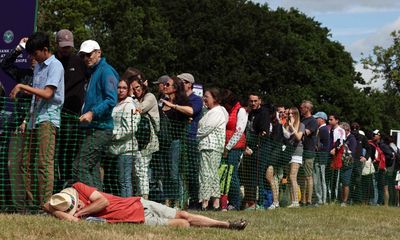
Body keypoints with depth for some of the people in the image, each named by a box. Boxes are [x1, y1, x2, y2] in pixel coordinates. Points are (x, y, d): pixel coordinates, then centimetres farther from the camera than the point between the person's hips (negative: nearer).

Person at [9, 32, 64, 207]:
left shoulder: (55, 66, -6)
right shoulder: (38, 66, 20)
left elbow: (47, 93, -17)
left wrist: (22, 87, -13)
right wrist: (26, 120, 16)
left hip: (48, 119, -8)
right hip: (34, 120, 8)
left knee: (44, 163, -12)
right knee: (26, 163, 5)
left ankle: (45, 203, -13)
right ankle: (29, 202, 9)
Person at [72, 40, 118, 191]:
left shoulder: (106, 71, -7)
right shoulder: (94, 72, 23)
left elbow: (111, 100, -19)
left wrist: (93, 113, -24)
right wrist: (86, 114, 14)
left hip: (100, 130, -10)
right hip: (94, 130, 10)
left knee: (80, 167, -15)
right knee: (93, 169, 11)